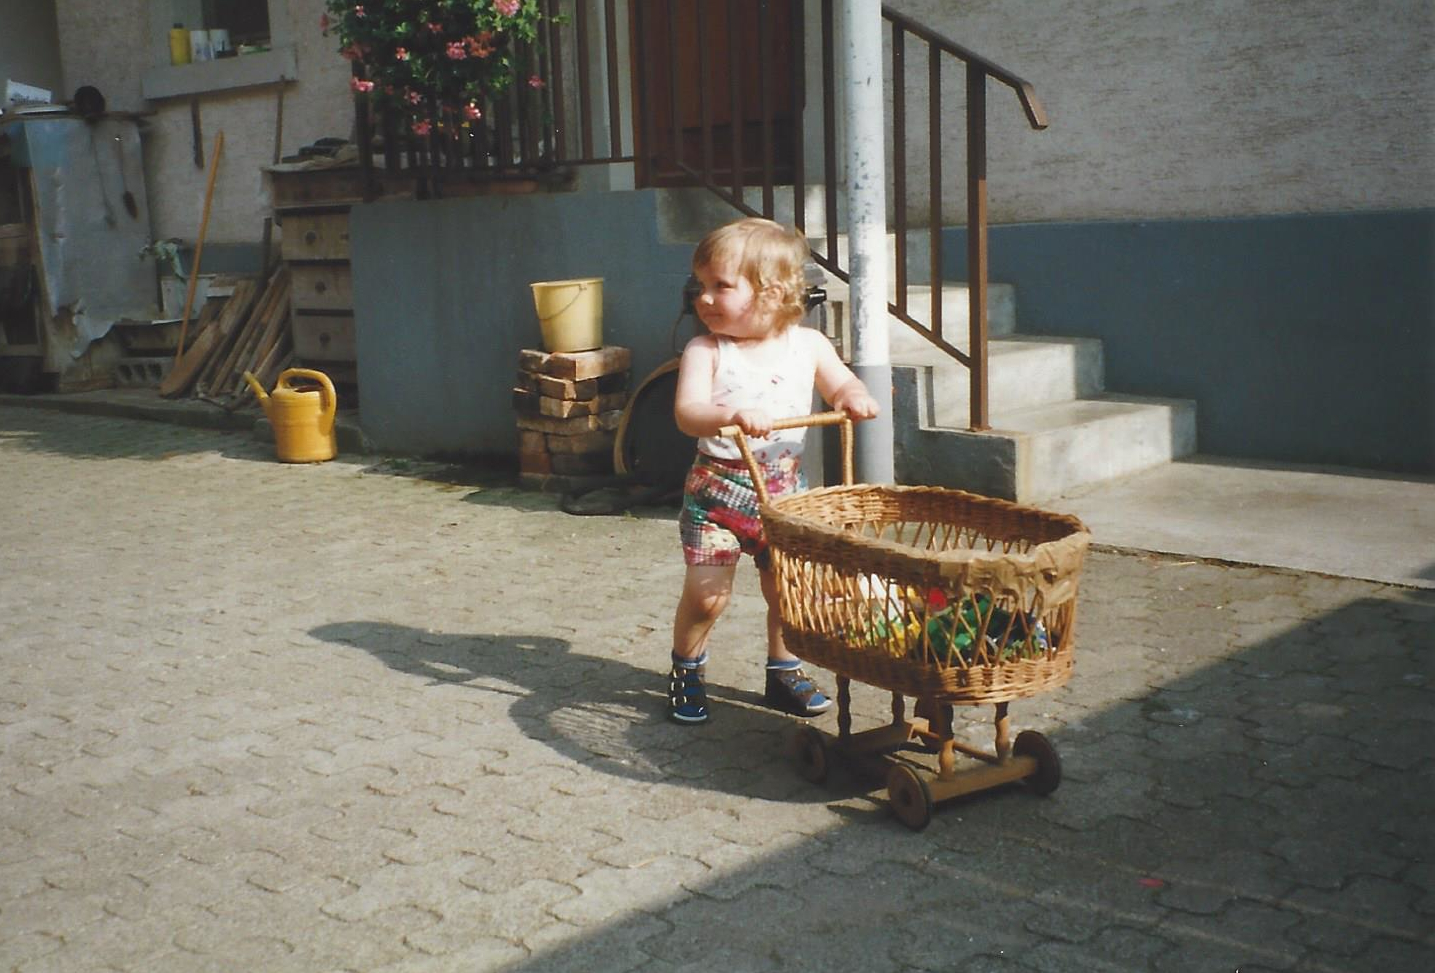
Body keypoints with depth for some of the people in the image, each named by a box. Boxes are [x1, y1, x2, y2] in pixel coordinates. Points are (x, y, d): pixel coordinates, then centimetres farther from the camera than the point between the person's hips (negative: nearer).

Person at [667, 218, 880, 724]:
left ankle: (785, 672, 33)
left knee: (787, 588, 11)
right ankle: (686, 672, 18)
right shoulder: (705, 351, -12)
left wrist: (854, 396, -16)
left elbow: (841, 383, 9)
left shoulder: (808, 345, -2)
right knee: (706, 592, -7)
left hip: (783, 487, 3)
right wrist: (732, 415, -44)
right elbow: (687, 412, -24)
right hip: (717, 487, -3)